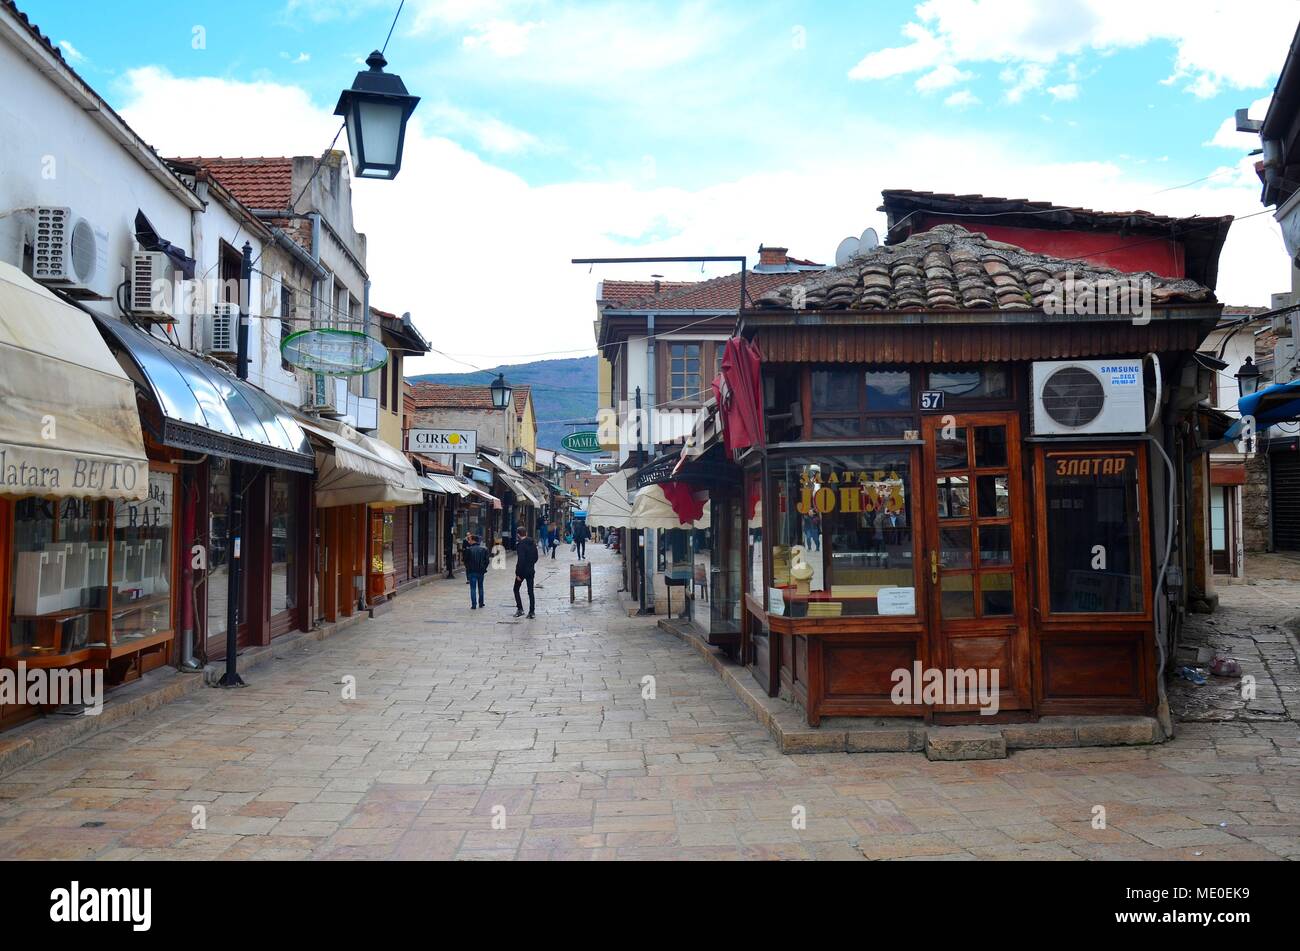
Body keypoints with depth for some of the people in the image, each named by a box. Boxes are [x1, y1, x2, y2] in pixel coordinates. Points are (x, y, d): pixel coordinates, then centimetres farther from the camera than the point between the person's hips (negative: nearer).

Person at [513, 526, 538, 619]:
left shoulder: (520, 544, -17)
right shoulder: (533, 543, 4)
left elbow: (520, 560, -22)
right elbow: (536, 557, 10)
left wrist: (518, 573, -17)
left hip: (522, 570, -6)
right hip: (531, 570, 6)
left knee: (516, 589, 12)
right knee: (530, 591, 9)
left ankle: (520, 609, 5)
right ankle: (532, 612, 8)